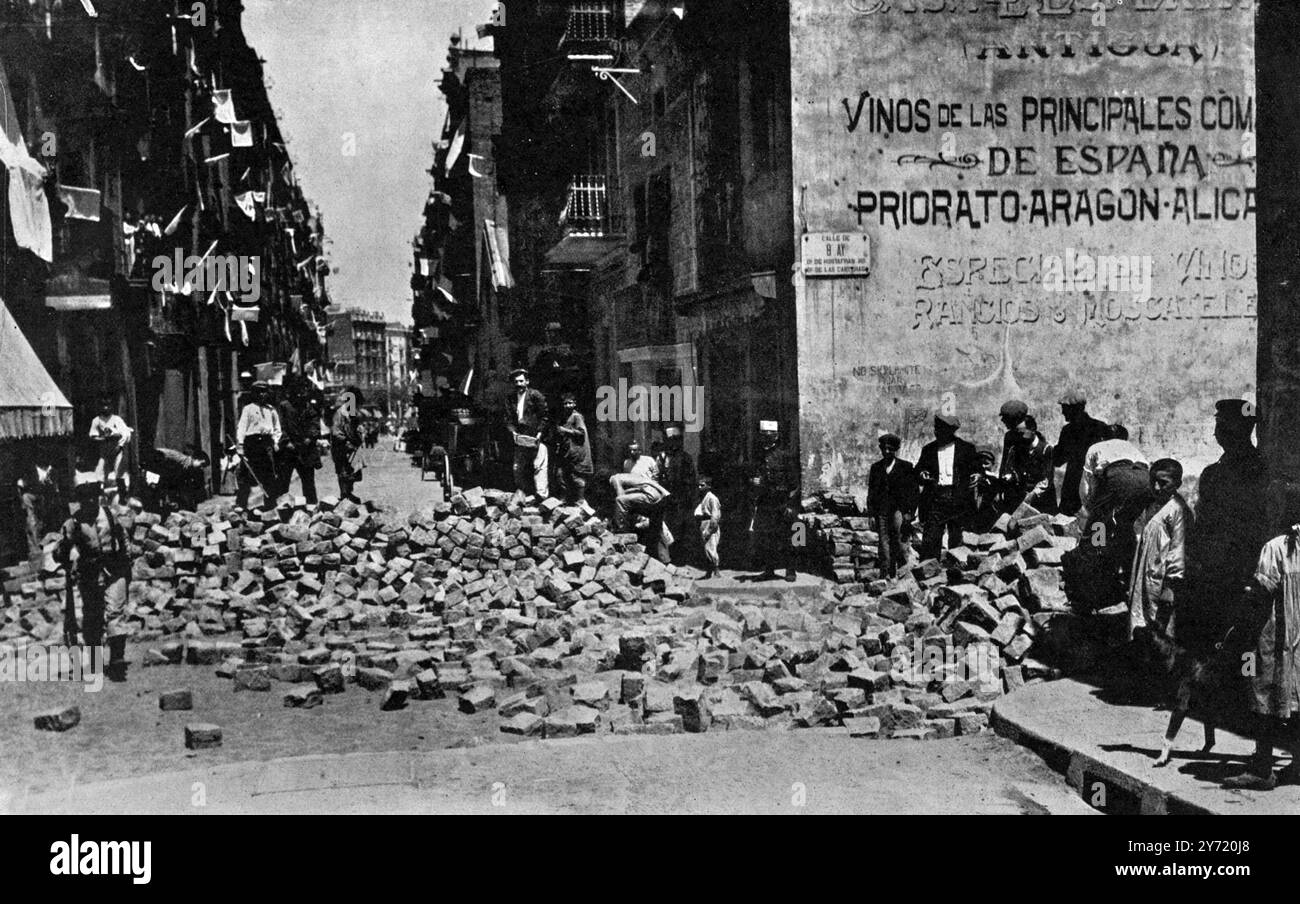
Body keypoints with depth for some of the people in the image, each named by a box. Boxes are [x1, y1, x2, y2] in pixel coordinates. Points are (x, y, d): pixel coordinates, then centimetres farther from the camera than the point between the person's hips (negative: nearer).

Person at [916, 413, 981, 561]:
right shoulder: (928, 449, 14)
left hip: (959, 500, -1)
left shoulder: (966, 448, 9)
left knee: (958, 540, -2)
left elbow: (976, 469, 9)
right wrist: (922, 475, -9)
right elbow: (918, 471, 13)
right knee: (930, 539, -7)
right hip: (935, 499, 1)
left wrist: (976, 476, -12)